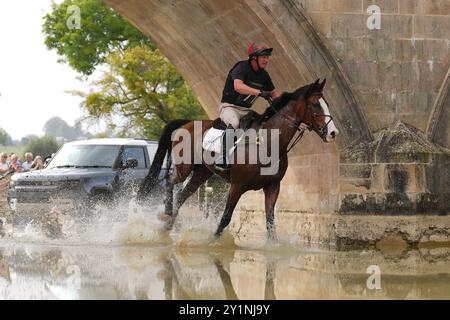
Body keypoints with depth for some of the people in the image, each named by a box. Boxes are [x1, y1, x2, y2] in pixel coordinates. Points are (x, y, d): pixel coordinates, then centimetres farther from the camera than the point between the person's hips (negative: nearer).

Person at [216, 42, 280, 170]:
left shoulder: (263, 75, 6)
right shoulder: (242, 68, -17)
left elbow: (274, 93, 19)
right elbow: (238, 86, -36)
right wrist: (259, 92, -44)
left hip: (246, 110, 8)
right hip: (229, 106, -8)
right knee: (233, 123, -38)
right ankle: (224, 161, -42)